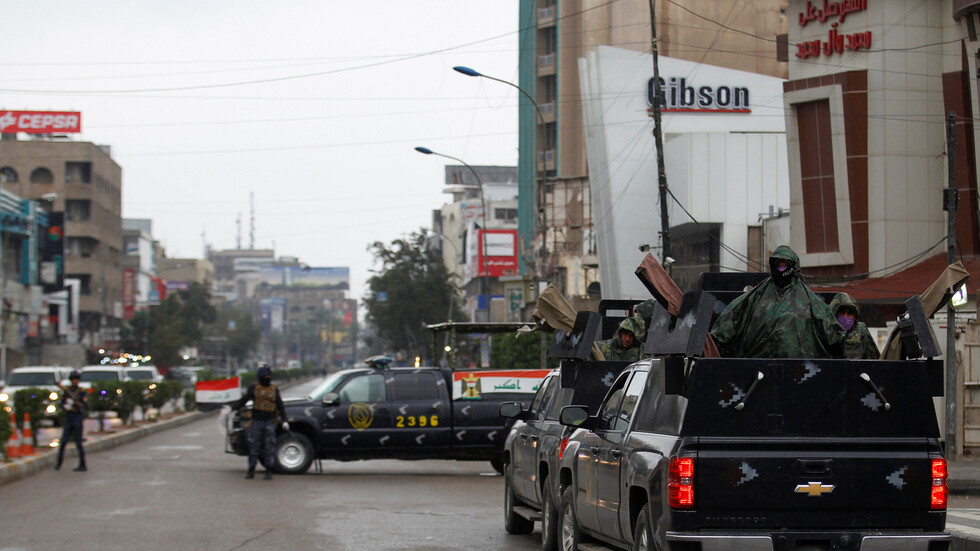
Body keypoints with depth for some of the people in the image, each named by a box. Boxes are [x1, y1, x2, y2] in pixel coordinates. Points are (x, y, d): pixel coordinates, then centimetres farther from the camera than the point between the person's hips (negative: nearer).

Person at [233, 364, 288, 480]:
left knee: (270, 446, -3)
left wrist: (284, 420, 3)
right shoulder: (253, 388, 6)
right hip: (256, 422, -1)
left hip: (269, 422, 1)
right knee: (253, 446, 1)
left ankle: (269, 471, 3)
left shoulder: (274, 389, 10)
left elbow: (280, 406, 12)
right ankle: (251, 471, 9)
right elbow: (243, 400, 3)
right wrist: (232, 408, -12)